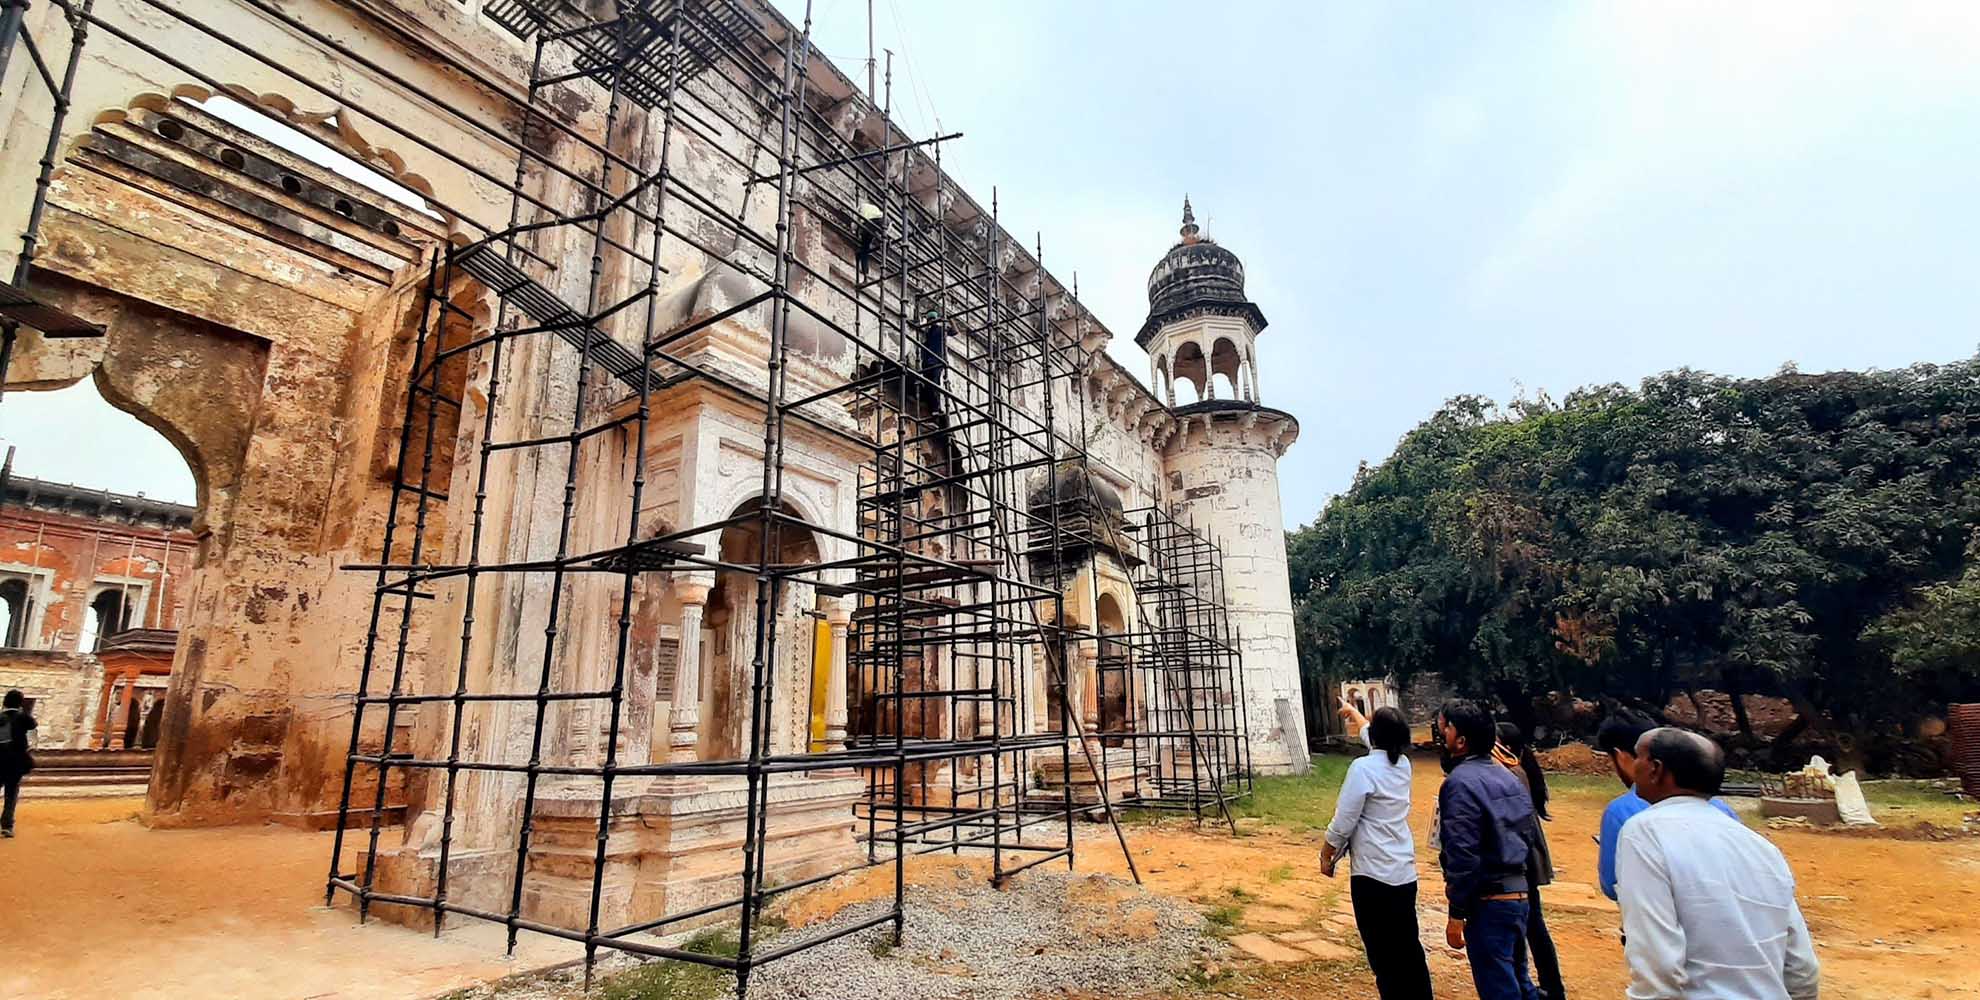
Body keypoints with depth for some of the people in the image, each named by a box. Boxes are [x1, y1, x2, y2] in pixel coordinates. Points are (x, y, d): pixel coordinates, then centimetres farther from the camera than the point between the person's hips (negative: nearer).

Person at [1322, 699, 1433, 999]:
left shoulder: (1363, 768, -16)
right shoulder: (1403, 763, 5)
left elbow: (1343, 823, -15)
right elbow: (1379, 740, 28)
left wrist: (1326, 856, 1)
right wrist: (1354, 712, 45)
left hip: (1373, 875, -7)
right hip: (1405, 872, 7)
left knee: (1383, 954, 1)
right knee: (1409, 948, 17)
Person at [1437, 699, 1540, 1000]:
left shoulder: (1461, 782, -19)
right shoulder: (1508, 776, 8)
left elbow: (1463, 854, -21)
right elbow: (1523, 836, 15)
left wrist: (1457, 914, -14)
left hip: (1488, 903, -8)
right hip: (1518, 895, 9)